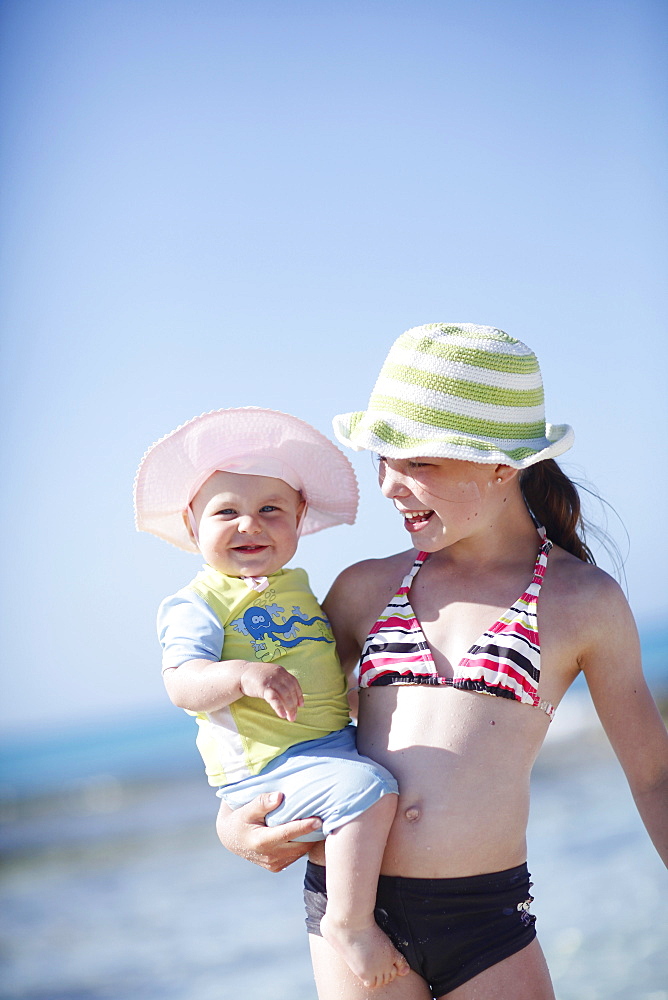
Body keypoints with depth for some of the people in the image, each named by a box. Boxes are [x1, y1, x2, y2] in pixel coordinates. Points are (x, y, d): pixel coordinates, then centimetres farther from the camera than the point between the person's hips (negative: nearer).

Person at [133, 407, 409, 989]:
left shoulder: (297, 585, 18)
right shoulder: (197, 604, -5)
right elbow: (182, 684, -20)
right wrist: (244, 675, -36)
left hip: (337, 740, 9)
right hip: (265, 767, -9)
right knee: (367, 789, -31)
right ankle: (350, 921, -17)